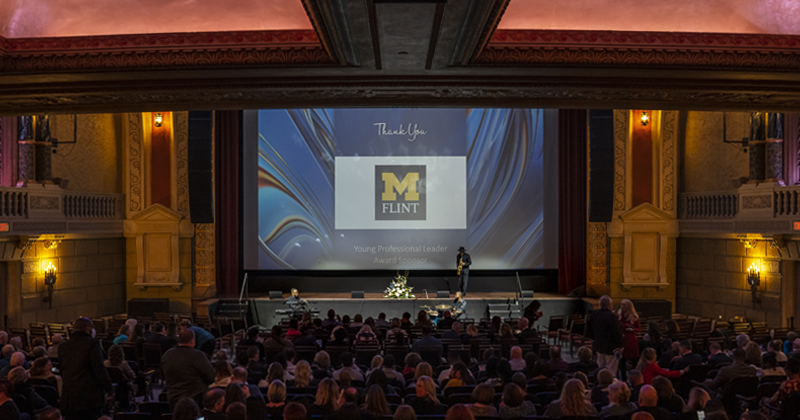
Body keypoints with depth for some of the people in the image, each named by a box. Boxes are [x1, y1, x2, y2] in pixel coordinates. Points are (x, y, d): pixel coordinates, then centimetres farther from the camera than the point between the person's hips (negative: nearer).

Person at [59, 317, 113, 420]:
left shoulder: (63, 346, 10)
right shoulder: (92, 343, -8)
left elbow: (61, 370, 18)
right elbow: (99, 369, -13)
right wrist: (109, 388, -4)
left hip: (69, 397, 5)